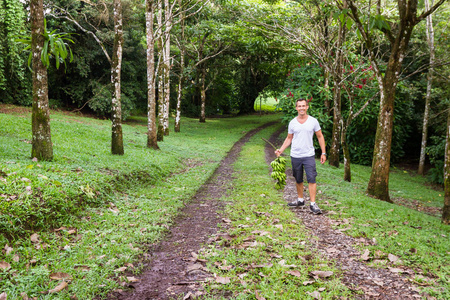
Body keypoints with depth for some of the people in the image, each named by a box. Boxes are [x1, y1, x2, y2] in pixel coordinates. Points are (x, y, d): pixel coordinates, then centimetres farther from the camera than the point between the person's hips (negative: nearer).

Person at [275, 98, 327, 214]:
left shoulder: (313, 121, 0)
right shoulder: (292, 123, 4)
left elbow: (320, 137, 6)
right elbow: (289, 138, 13)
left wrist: (323, 153, 1)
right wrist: (280, 150, 0)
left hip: (309, 155, -2)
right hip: (295, 156, 2)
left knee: (311, 179, -10)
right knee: (298, 180, 13)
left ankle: (313, 204, -6)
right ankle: (300, 200, 28)